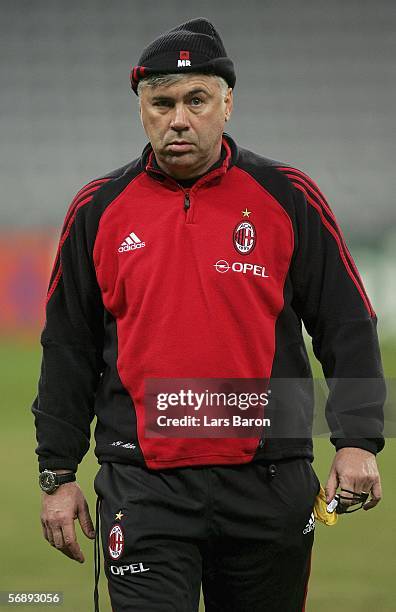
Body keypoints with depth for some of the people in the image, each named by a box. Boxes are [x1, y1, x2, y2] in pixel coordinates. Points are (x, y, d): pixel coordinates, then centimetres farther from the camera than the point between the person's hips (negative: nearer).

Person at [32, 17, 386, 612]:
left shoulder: (289, 199, 3)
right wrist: (58, 475, 9)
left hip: (269, 485, 0)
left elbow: (348, 329, 3)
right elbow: (68, 350, 12)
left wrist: (357, 443, -9)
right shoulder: (99, 210, 6)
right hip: (143, 488, 0)